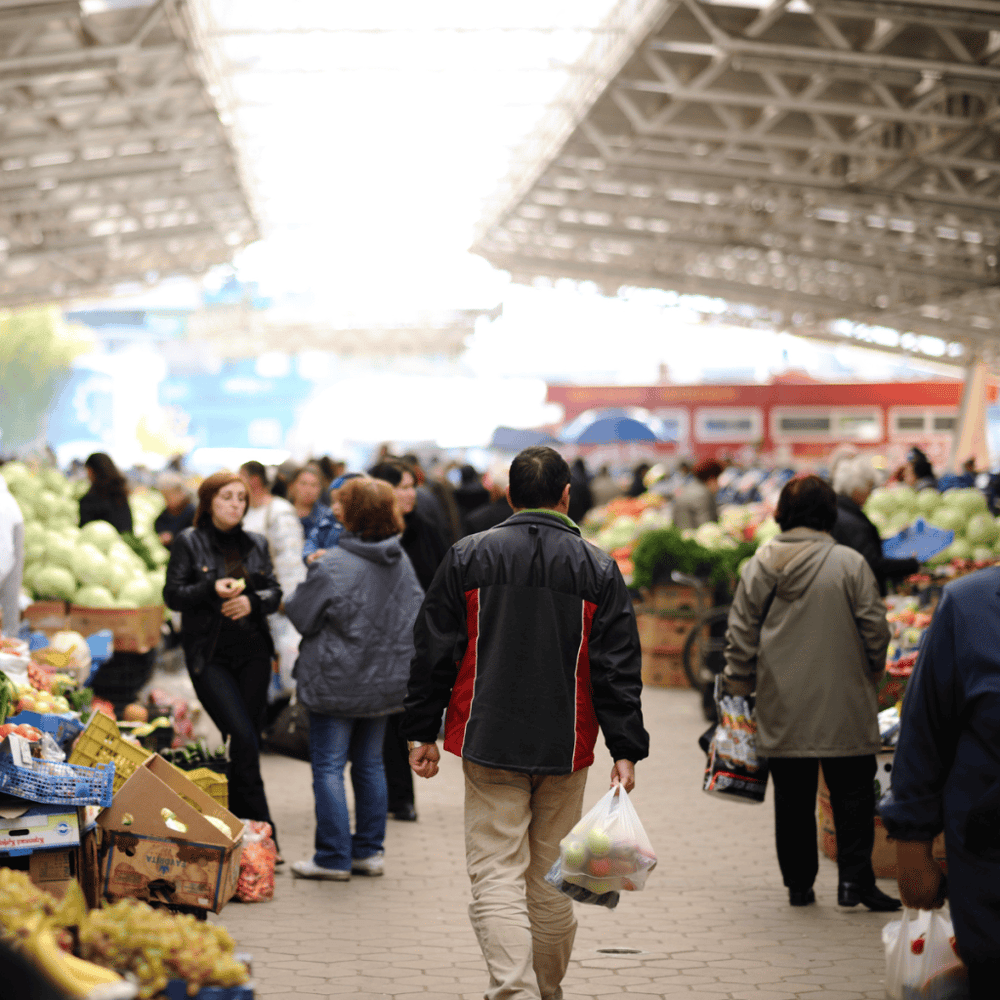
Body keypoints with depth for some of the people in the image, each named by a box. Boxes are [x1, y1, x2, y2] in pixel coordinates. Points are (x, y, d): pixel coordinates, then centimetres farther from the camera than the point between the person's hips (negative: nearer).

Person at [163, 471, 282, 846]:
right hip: (209, 656, -4)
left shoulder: (256, 544, 12)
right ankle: (262, 829, -11)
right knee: (243, 736, -14)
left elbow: (274, 592, 12)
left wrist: (252, 601, -10)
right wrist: (212, 589, -19)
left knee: (248, 736, 4)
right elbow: (172, 595, -3)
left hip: (253, 653, 4)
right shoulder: (189, 542, 1)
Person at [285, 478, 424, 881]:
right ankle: (369, 850, 20)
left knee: (329, 767, 1)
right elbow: (416, 616, 12)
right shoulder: (402, 563, 2)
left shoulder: (332, 567, -19)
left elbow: (301, 615, -9)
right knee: (369, 763, 15)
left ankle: (334, 857, 3)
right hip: (386, 681, 7)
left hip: (338, 681, -6)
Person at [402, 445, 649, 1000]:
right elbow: (618, 668, -1)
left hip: (490, 745, -1)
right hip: (565, 747, 1)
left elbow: (433, 652, 2)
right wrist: (626, 750, 1)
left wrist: (423, 732, 8)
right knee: (551, 878, 13)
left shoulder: (467, 557, 1)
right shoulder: (598, 568, 1)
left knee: (497, 875, -3)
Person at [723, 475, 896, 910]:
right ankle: (854, 878, 2)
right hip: (842, 704, -3)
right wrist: (873, 671, 13)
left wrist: (739, 686, 15)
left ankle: (799, 883, 16)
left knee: (792, 797, 11)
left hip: (782, 710, 3)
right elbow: (875, 629, -5)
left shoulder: (758, 566, 0)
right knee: (852, 792, 6)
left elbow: (740, 635, 4)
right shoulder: (849, 564, -9)